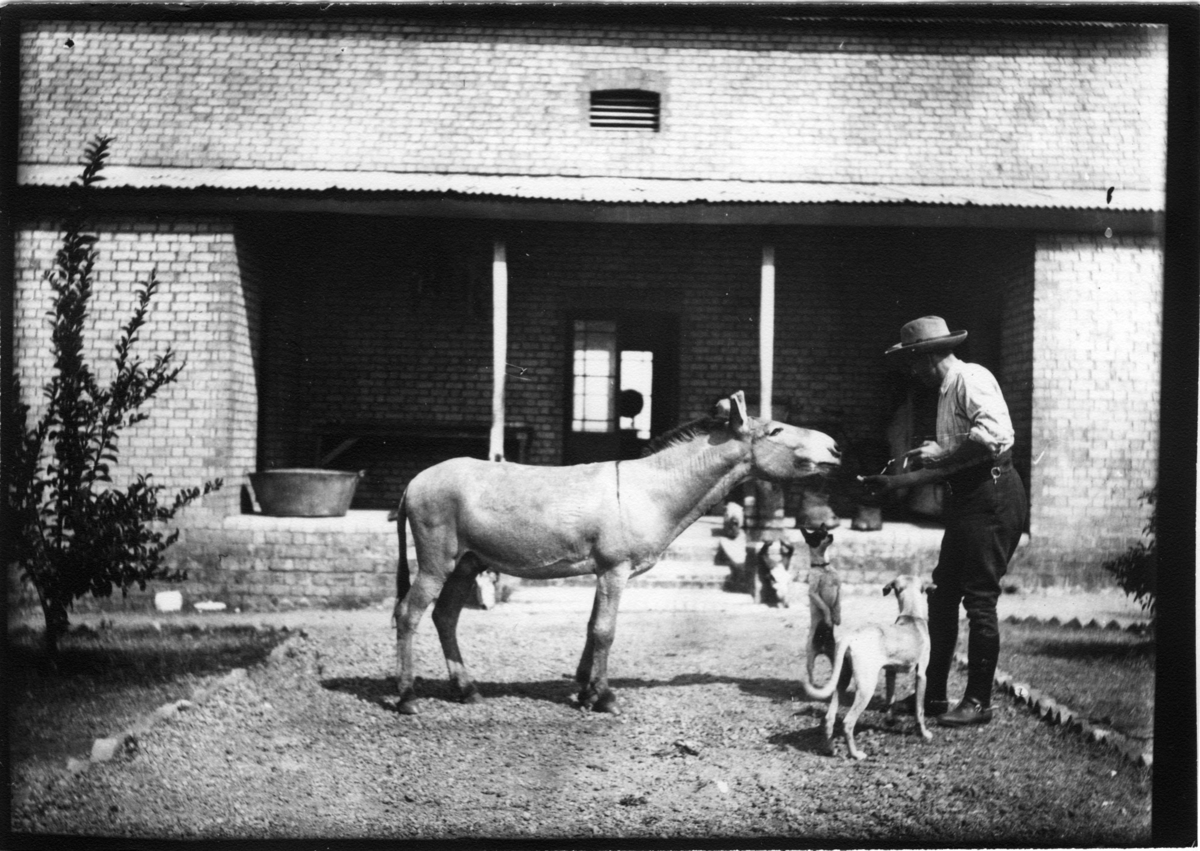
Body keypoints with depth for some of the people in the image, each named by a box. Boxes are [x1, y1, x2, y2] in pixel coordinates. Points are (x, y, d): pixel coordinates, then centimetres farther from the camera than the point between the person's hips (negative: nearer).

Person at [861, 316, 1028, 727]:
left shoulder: (971, 379, -10)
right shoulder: (946, 392, 20)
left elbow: (994, 435, -26)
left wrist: (941, 454, -16)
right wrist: (892, 482, 22)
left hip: (992, 495, -10)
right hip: (966, 500, 10)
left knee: (980, 599, -5)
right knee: (942, 596, 12)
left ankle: (979, 701, 4)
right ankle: (933, 693, 20)